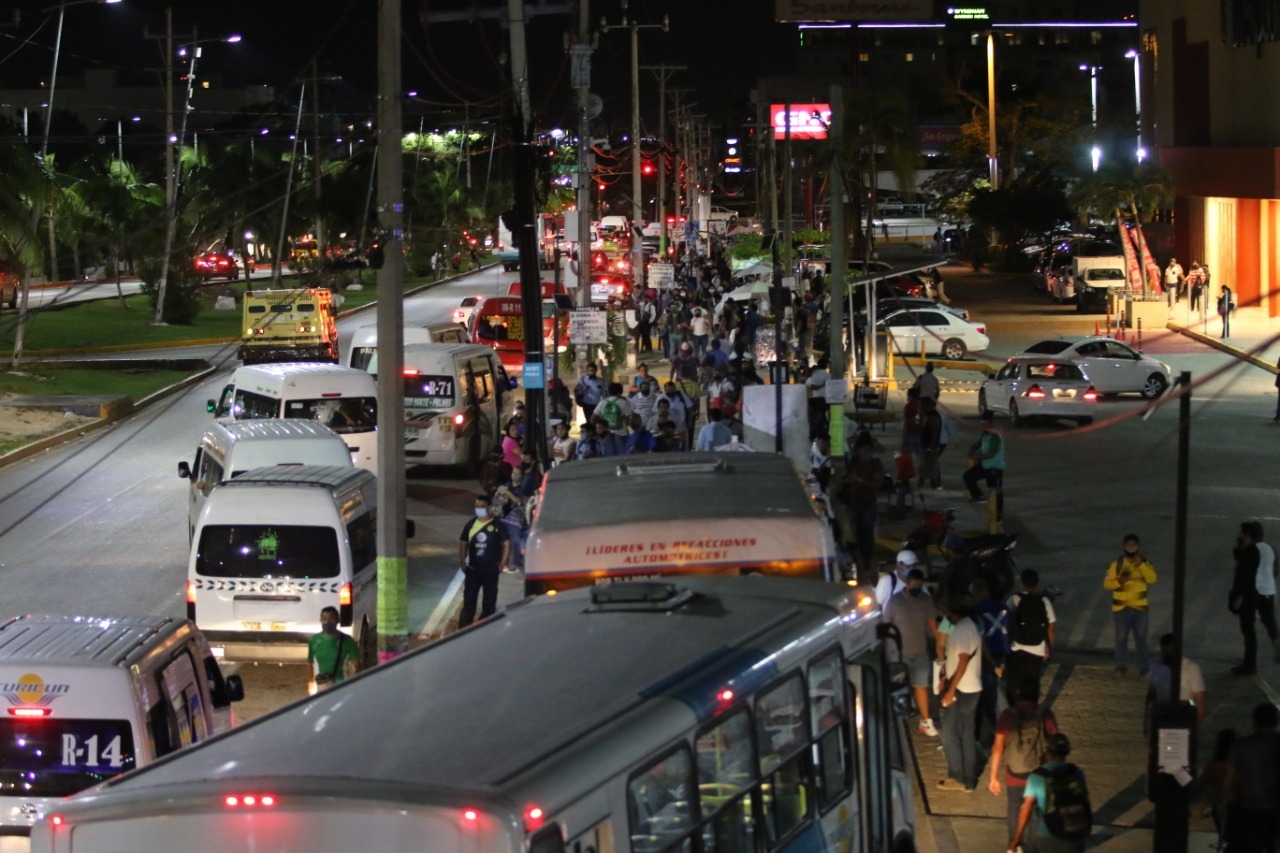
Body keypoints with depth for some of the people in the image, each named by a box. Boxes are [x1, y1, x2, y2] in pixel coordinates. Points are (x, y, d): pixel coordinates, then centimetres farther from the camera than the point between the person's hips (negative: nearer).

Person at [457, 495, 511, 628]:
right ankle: (463, 629, 7)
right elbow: (463, 544, 11)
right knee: (469, 601, 3)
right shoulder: (470, 525, 4)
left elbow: (507, 544, -3)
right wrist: (462, 563, 0)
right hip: (473, 569, 2)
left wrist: (502, 565, -8)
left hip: (491, 570, -2)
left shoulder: (497, 525, -6)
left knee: (489, 602, 7)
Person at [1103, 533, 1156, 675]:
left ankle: (1144, 665, 6)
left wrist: (1141, 565, -24)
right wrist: (1118, 581, -23)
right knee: (1121, 637, 5)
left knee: (1141, 637, 1)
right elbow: (1107, 583, -4)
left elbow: (1152, 579, -14)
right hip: (1121, 607, 0)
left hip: (1140, 607, 0)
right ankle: (1122, 665, 16)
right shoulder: (1117, 564, -1)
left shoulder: (1145, 562, 2)